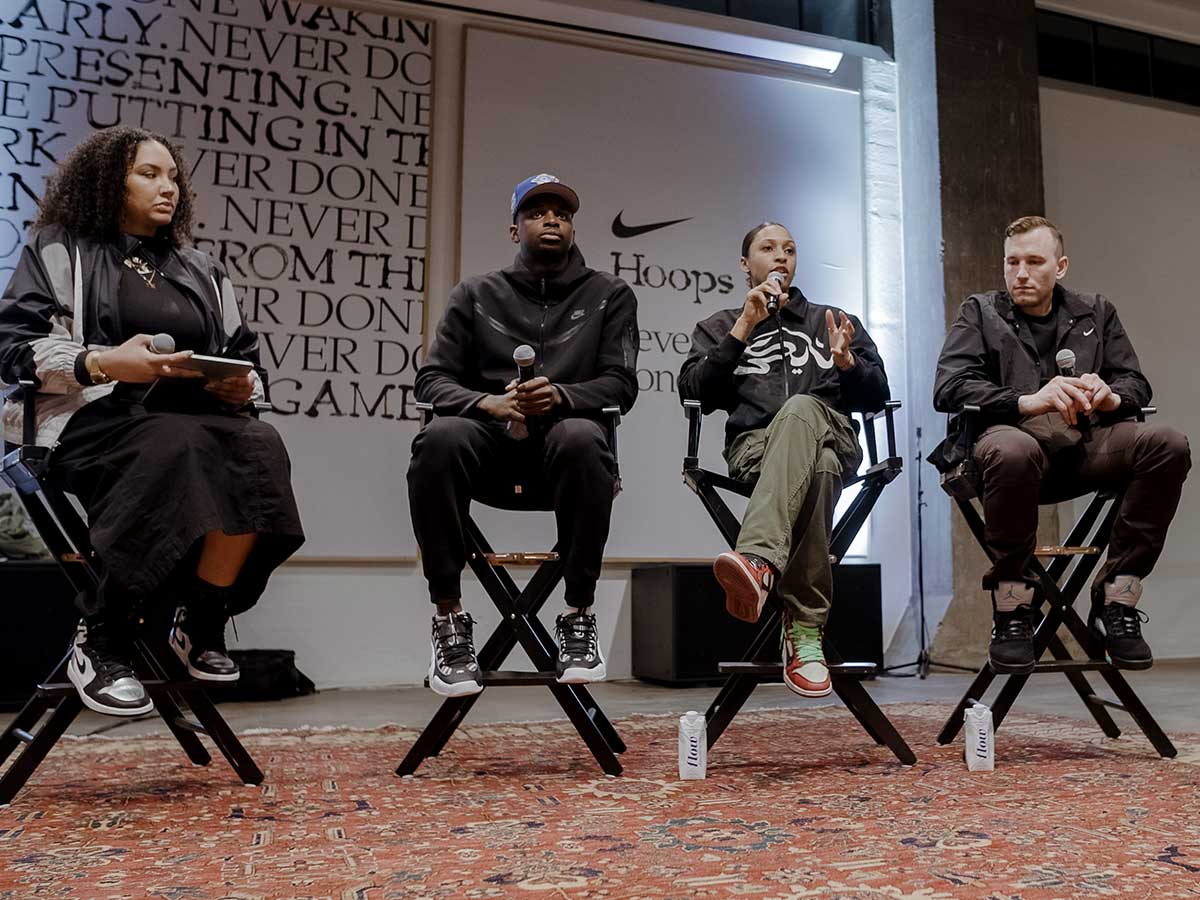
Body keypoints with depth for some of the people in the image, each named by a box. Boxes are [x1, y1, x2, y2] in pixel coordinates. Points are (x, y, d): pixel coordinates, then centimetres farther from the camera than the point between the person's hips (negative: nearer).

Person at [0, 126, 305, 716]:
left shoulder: (201, 270, 25)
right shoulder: (59, 251, 11)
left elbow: (246, 358, 24)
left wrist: (243, 384, -2)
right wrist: (104, 363, -18)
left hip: (196, 419, 4)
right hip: (96, 419, -4)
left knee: (259, 448, -30)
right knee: (176, 450, -38)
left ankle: (202, 623, -18)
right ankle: (102, 640, -26)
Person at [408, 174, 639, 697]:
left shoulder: (609, 295, 15)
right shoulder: (477, 294, 17)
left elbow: (621, 385, 5)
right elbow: (432, 379, 9)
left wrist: (560, 395, -16)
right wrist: (486, 402, -13)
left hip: (563, 427, -1)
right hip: (490, 431, 1)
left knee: (581, 438, -38)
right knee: (441, 438, -34)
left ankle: (579, 614, -25)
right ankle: (448, 616, -25)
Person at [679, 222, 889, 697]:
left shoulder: (832, 321, 30)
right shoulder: (721, 326, 27)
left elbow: (877, 396, 20)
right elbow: (692, 391, 6)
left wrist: (847, 361, -2)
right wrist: (743, 329, 0)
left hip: (832, 438, 1)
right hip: (756, 446, 0)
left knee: (800, 409, -40)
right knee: (817, 468, -40)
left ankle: (758, 562, -59)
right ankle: (807, 630, -48)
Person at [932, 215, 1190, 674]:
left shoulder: (1096, 313, 25)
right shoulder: (979, 312, 15)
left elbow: (1137, 383, 18)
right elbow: (949, 387, -2)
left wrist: (1112, 396, -9)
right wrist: (1028, 402, -19)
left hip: (1086, 446, 4)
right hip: (1015, 434, -3)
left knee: (1168, 443, -26)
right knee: (1013, 451, -40)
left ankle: (1117, 597, -16)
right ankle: (1011, 605, -22)